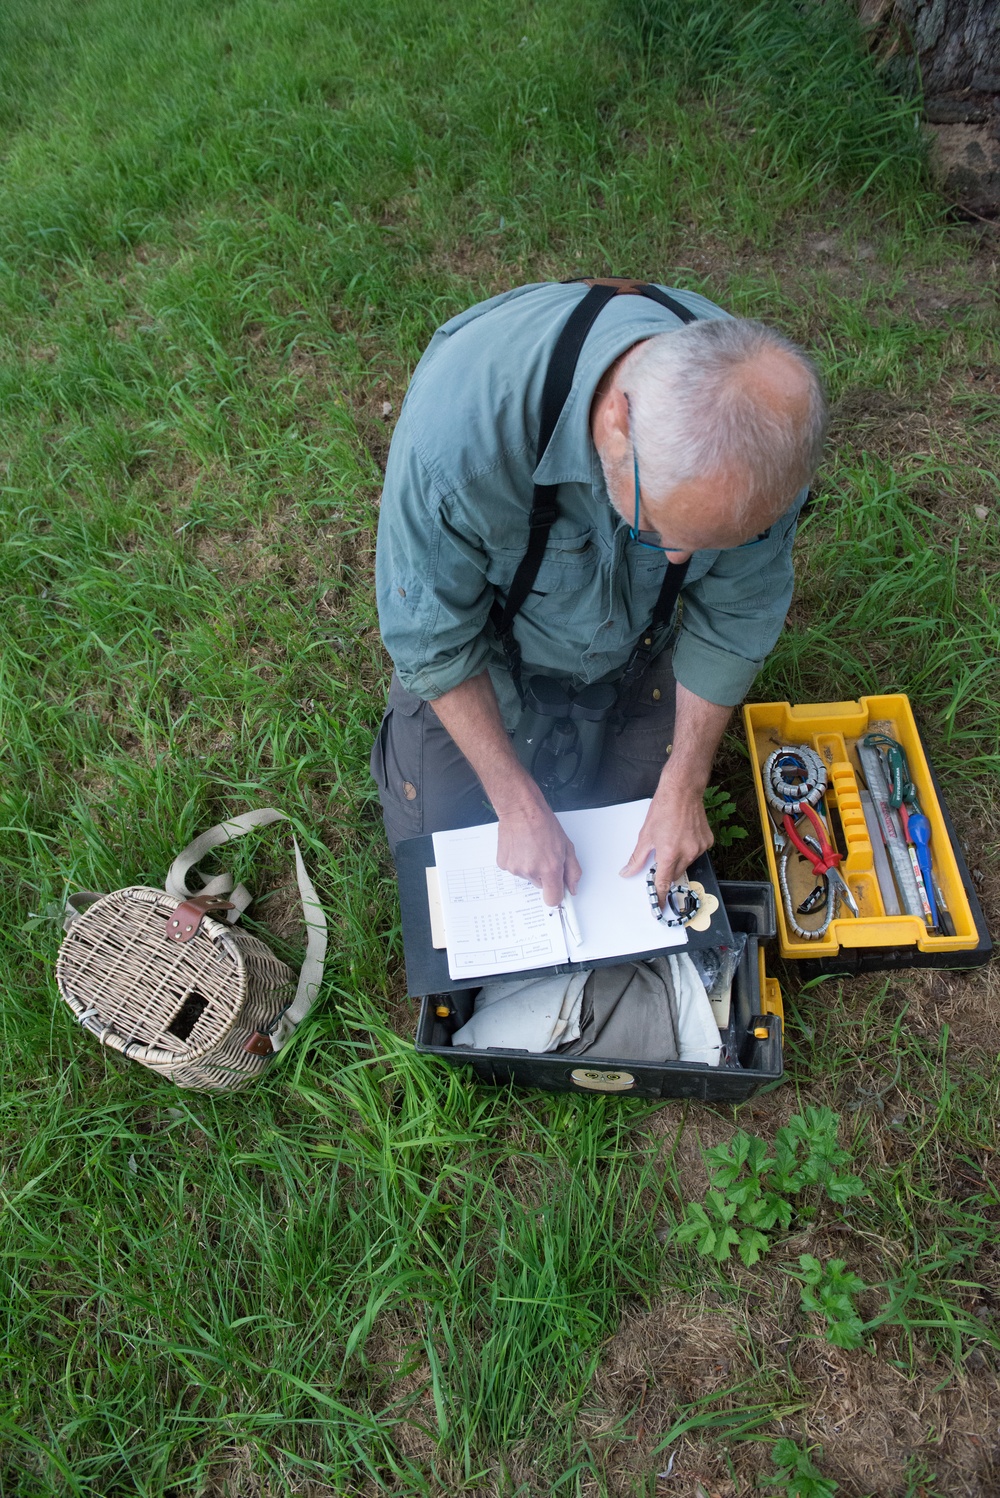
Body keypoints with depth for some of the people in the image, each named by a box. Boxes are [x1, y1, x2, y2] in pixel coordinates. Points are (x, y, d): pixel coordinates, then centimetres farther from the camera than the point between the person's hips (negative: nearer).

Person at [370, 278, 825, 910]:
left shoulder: (762, 422, -31)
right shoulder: (464, 419, -43)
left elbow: (736, 612, -14)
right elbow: (431, 636, -27)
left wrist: (684, 788, -13)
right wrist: (518, 803, -23)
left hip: (634, 647, 3)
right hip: (488, 645, -2)